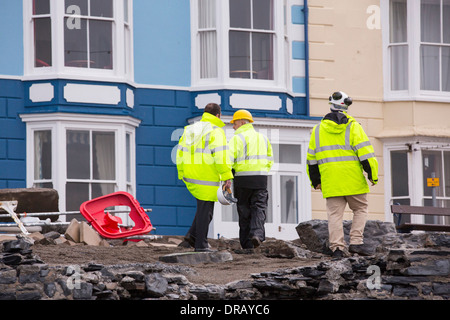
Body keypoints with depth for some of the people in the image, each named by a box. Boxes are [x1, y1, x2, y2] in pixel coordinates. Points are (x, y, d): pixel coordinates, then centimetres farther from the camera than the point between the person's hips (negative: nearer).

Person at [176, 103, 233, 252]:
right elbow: (221, 155, -18)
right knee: (205, 209, 0)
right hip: (207, 178, -7)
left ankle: (193, 234, 10)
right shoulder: (215, 131, -9)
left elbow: (181, 152, 16)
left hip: (191, 178, 7)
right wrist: (227, 176, -16)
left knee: (204, 206, 21)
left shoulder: (190, 130, 14)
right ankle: (201, 244, 2)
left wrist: (182, 174, 22)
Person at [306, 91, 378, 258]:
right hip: (353, 180, -2)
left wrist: (315, 181, 21)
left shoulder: (318, 129, 9)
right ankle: (356, 242, -1)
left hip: (330, 181, 2)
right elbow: (365, 152, -8)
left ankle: (337, 247, -6)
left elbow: (311, 157, 13)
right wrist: (373, 175, -1)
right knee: (360, 209, 11)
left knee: (335, 214, 3)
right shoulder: (353, 127, -3)